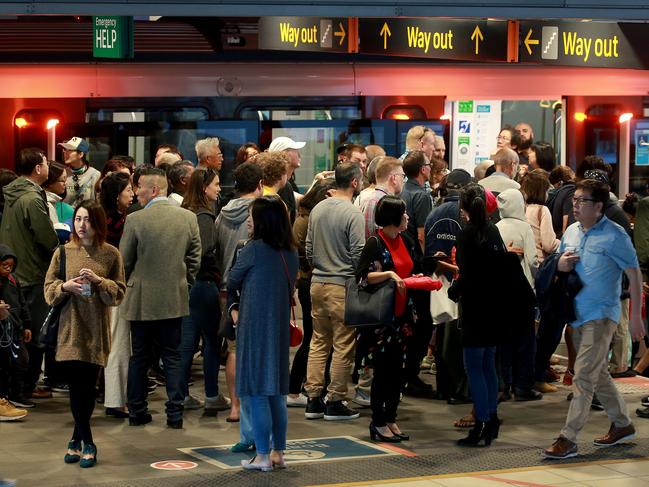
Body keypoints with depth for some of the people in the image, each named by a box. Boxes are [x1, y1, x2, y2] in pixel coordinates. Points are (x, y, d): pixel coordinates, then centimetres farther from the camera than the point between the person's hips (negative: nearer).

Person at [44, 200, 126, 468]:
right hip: (70, 329, 0)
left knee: (88, 387, 3)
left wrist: (99, 281, -15)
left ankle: (76, 440, 18)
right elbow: (49, 289, 6)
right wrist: (64, 287, -14)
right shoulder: (63, 253, 4)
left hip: (96, 331, 0)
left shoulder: (111, 255, 2)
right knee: (77, 386, -4)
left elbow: (119, 293, 2)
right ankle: (87, 444, 6)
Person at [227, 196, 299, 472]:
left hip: (255, 326, -7)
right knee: (276, 392, 14)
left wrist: (233, 305, 20)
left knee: (257, 392, -1)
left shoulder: (254, 249, -13)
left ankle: (263, 456, 0)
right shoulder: (291, 253, 5)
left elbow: (232, 281, -1)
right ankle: (279, 452, 17)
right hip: (280, 325, 7)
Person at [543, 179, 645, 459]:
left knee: (583, 376, -13)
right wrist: (560, 266, -7)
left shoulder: (614, 235, -13)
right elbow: (558, 266, 19)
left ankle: (568, 439, -15)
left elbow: (634, 275, -11)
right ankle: (622, 425, 32)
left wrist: (635, 316, -14)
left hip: (601, 315, -8)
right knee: (598, 374, 17)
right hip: (577, 314, 8)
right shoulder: (571, 232, 8)